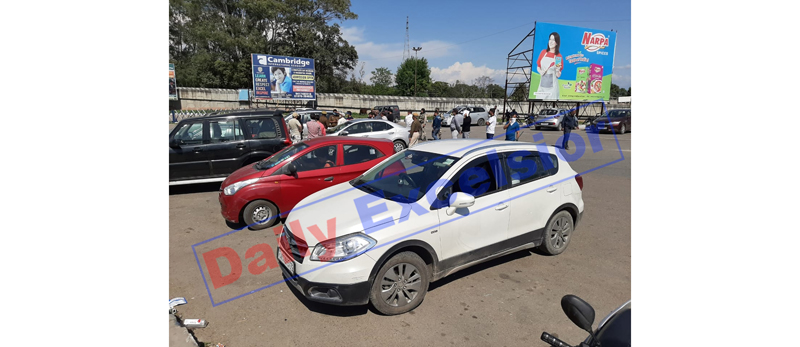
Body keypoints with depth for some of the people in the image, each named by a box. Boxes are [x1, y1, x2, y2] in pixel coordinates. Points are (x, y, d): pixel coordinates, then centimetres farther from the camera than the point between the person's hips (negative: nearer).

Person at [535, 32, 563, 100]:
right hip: (542, 84, 3)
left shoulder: (559, 56, -2)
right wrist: (540, 71, -5)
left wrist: (557, 70, -19)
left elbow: (558, 75, 0)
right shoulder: (543, 52, 7)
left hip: (552, 85, -3)